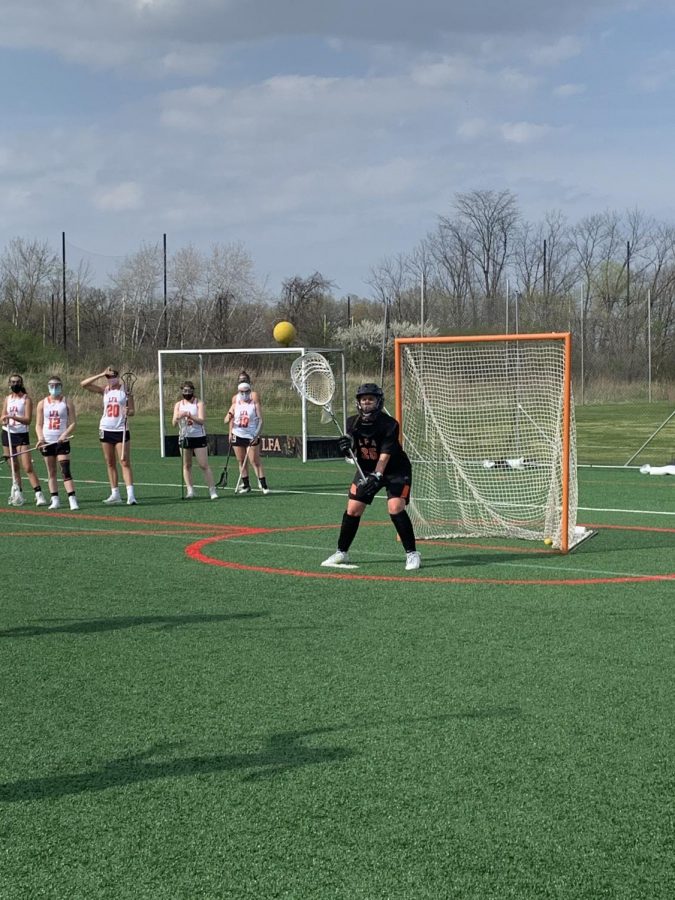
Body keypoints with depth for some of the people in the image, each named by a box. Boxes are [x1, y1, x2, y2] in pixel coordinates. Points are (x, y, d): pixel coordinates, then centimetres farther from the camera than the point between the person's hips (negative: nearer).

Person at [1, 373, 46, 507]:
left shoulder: (26, 399, -5)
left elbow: (28, 420, -14)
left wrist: (12, 417, -27)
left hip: (21, 435, -5)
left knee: (27, 467, -13)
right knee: (14, 467, 8)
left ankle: (39, 495, -15)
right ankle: (18, 494, 17)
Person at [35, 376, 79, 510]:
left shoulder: (67, 402, 2)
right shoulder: (42, 403, 8)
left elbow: (73, 422, -1)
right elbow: (38, 424, 9)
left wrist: (65, 434, -17)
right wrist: (40, 438, -8)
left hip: (62, 441, -3)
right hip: (47, 442, 3)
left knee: (66, 471, -12)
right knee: (51, 473, 7)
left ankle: (72, 500, -15)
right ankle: (55, 500, 13)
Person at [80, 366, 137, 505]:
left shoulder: (126, 390, 1)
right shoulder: (104, 391, 7)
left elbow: (132, 410, 2)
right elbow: (83, 384, -2)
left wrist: (128, 411, -21)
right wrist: (100, 375, -9)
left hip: (121, 430, -3)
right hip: (106, 429, 3)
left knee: (125, 463, -9)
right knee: (110, 464, 6)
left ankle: (130, 495, -15)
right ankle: (115, 494, 12)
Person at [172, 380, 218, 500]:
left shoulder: (199, 403, -2)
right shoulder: (178, 405, 7)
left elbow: (202, 420, -14)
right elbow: (174, 423, -2)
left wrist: (190, 416, -30)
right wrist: (178, 417, -24)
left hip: (199, 437, -3)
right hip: (185, 438, 3)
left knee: (204, 465, -7)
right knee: (187, 465, 5)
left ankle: (212, 491, -6)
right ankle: (190, 491, 11)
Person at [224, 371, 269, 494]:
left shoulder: (254, 399, -9)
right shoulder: (235, 400, 2)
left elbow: (260, 419, -10)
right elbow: (232, 417, 13)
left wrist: (257, 435, -18)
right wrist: (231, 432, 6)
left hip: (251, 436, -4)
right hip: (238, 435, 4)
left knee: (255, 461, -7)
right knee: (241, 461, 7)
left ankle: (264, 485, -4)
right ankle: (246, 485, 15)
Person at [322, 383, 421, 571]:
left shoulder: (389, 424, -23)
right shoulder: (353, 422, -9)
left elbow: (385, 456, -30)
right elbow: (353, 453, -4)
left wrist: (377, 476, -43)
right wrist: (346, 448, -27)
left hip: (395, 470, -5)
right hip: (366, 469, 5)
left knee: (395, 508, -21)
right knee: (352, 510, 0)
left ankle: (412, 553, -9)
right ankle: (341, 552, 16)